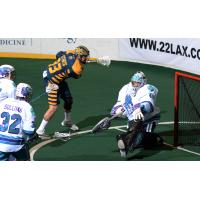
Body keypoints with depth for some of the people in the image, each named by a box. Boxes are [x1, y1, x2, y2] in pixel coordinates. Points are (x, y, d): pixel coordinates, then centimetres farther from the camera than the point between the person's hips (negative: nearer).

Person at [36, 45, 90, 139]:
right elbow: (77, 75, -3)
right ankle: (40, 131, -7)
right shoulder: (77, 68, -28)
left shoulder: (71, 53, -8)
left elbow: (59, 54, 12)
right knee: (54, 107, -13)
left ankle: (67, 121, 44)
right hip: (51, 80, -10)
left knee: (68, 100, 20)